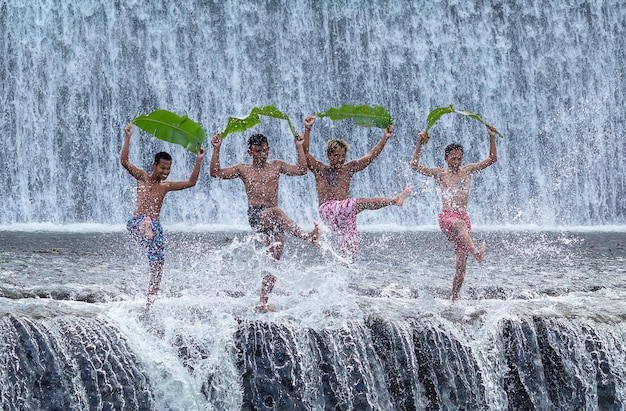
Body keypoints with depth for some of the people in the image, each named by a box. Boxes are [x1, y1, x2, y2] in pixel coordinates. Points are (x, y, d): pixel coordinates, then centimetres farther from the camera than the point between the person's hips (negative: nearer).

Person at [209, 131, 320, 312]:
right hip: (255, 216, -3)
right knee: (274, 211, -39)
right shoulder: (243, 169, 13)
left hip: (273, 221, 3)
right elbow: (216, 172, 8)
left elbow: (301, 170, 11)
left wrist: (299, 147, 8)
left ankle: (263, 302, 2)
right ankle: (307, 236, -47)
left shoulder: (276, 166, 18)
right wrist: (216, 150, 1)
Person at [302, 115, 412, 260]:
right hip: (327, 210, -5)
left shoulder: (349, 168, 16)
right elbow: (304, 152, -3)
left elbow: (371, 156, 12)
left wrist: (385, 139, 4)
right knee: (360, 202, -26)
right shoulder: (319, 169, 8)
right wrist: (307, 130, -13)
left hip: (345, 213, 5)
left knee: (350, 249, -5)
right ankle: (394, 200, -33)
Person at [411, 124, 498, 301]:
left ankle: (454, 299, 3)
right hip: (446, 217, -3)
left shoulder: (468, 171, 17)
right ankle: (476, 252, -65)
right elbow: (415, 166, 1)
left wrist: (492, 138, 3)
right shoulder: (440, 174, 11)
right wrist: (420, 144, -9)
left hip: (463, 218, 4)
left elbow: (492, 159, 16)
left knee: (461, 265, -2)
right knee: (459, 224, -42)